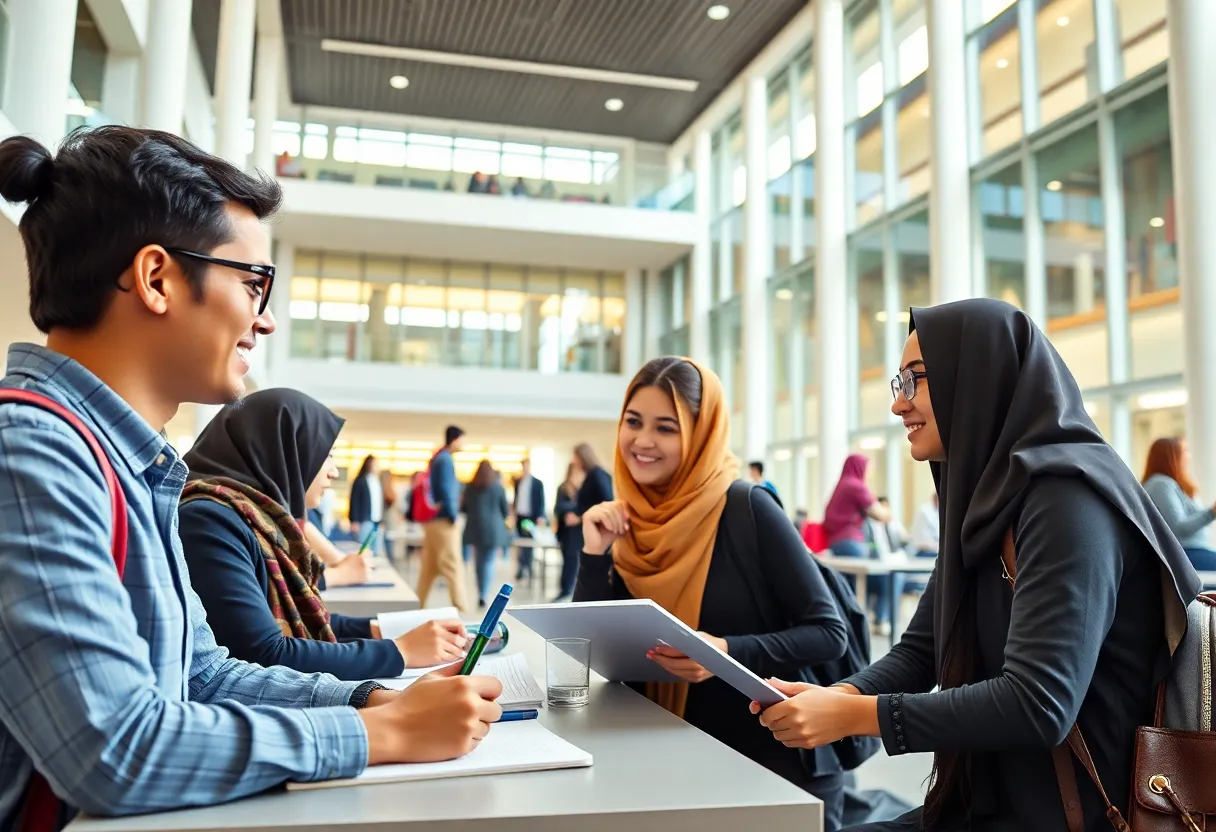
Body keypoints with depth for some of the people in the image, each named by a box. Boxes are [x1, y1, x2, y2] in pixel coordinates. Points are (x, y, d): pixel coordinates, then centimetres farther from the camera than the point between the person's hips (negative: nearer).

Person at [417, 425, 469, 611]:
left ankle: (418, 605, 13)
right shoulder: (445, 459, -12)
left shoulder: (437, 458, 16)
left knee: (429, 566, 11)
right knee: (453, 565, -8)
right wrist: (453, 516, -15)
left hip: (433, 519, 9)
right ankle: (460, 607, -8)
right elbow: (445, 490, -19)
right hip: (443, 519, -9)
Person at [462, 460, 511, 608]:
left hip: (475, 528, 2)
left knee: (479, 562, 15)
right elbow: (506, 511, 2)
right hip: (493, 529, -2)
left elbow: (463, 508, 9)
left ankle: (483, 594, 21)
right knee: (488, 563, 1)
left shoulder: (469, 487, 0)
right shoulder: (498, 487, -4)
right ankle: (483, 597, -6)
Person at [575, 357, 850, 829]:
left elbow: (829, 633, -15)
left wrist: (729, 652, -28)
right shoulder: (631, 525, 0)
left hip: (778, 765, -4)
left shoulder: (746, 508, -15)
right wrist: (594, 553, -12)